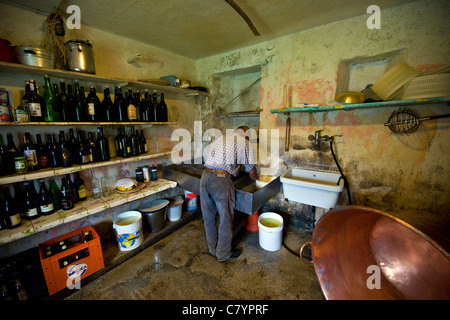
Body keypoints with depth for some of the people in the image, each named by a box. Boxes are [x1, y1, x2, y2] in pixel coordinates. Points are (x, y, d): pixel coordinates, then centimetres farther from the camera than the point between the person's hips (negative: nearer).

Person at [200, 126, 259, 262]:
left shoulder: (220, 138, 24)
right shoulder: (244, 142, 8)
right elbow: (251, 170, 9)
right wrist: (256, 178, 32)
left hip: (205, 176, 7)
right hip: (221, 180, -6)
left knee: (208, 217, 19)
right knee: (226, 219, 12)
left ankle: (213, 249, 40)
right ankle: (223, 254, 31)